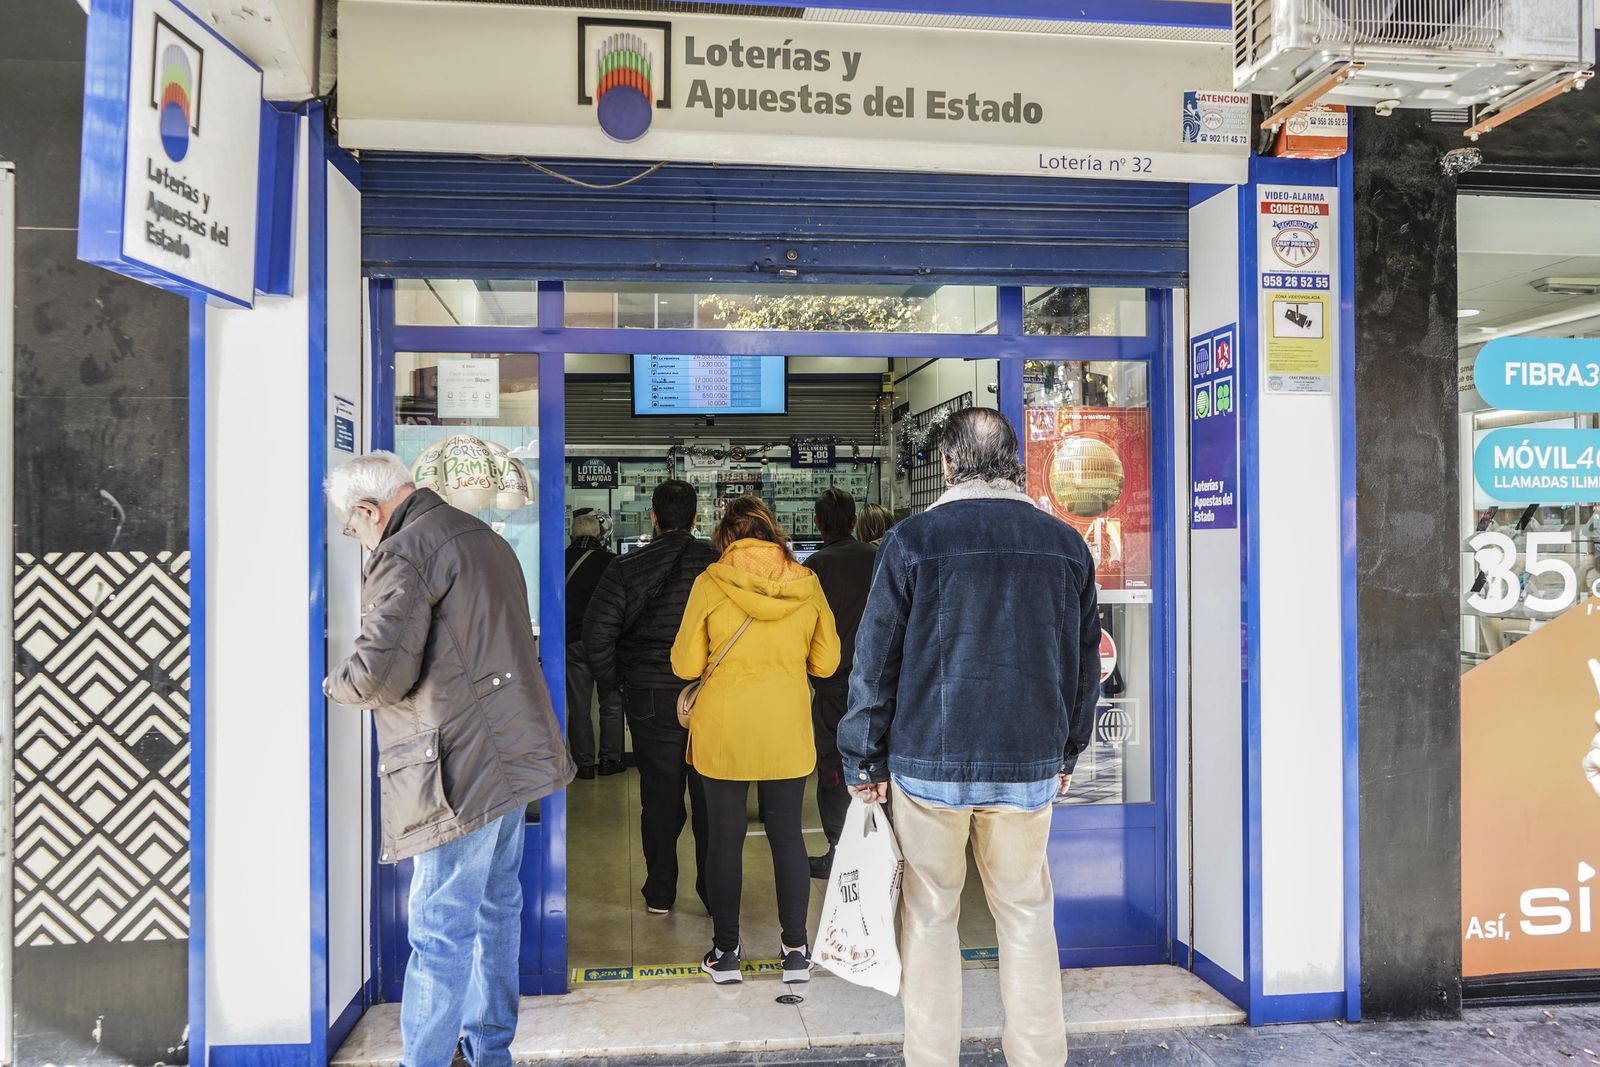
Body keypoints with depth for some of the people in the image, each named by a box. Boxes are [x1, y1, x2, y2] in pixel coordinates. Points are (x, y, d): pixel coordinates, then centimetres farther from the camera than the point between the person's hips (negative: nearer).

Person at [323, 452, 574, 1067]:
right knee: (495, 907, 18)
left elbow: (382, 671, -20)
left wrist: (336, 684, 1)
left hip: (461, 769, -10)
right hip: (512, 754, 10)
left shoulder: (404, 554, -13)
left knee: (441, 931, -1)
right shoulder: (486, 539, 17)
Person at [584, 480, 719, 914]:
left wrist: (614, 682, 7)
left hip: (651, 697, 0)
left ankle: (659, 893, 21)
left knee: (659, 797, 11)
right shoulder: (720, 564, -5)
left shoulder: (625, 569, -5)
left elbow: (597, 633, -7)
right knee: (711, 797, 10)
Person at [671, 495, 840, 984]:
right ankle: (796, 950, 18)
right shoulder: (807, 583, -2)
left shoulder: (711, 582, -8)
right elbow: (826, 662, 3)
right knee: (787, 835, 12)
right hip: (787, 729, 2)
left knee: (726, 838, 9)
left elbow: (686, 664, -5)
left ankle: (725, 952, 18)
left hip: (723, 731, -2)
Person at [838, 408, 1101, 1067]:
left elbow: (875, 662, -5)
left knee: (929, 917, 11)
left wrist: (865, 762, 4)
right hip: (1031, 766, 3)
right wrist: (1067, 752, 21)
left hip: (930, 764, -2)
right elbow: (1085, 661, 10)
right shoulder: (1066, 545, 3)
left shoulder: (912, 541, -7)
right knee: (1027, 915, 15)